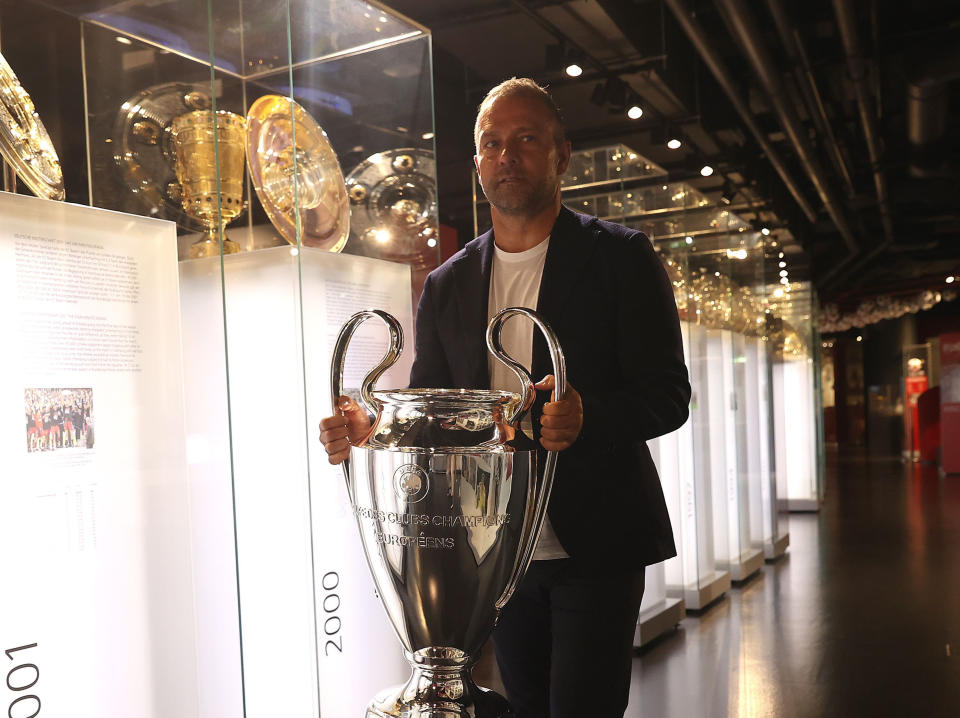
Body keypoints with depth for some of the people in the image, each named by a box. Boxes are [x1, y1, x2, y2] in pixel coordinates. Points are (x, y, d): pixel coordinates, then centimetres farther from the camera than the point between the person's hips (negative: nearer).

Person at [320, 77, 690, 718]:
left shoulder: (620, 256, -3)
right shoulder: (448, 284, 9)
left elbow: (669, 395, -8)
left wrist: (587, 416, -29)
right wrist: (370, 430, -12)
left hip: (594, 543, -4)